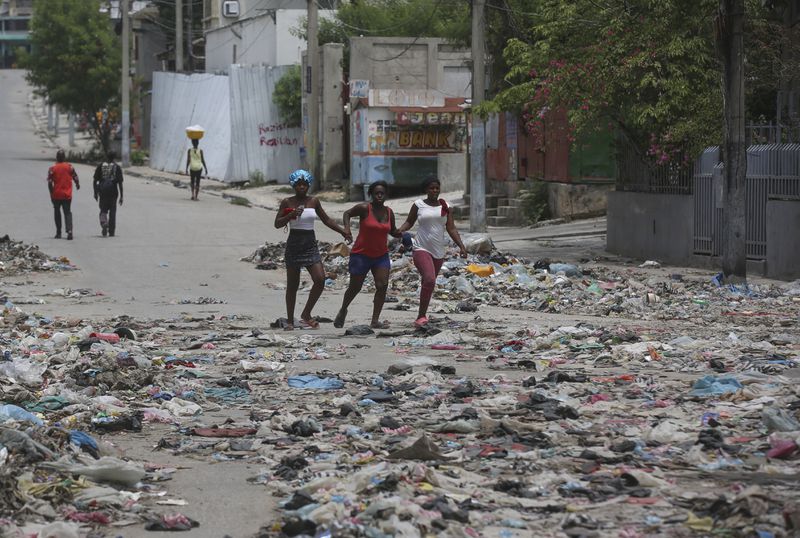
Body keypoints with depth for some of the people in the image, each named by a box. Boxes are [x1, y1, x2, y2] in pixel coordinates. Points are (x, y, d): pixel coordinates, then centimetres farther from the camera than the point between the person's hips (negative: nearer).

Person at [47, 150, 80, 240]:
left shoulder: (52, 169, -7)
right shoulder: (69, 167, -4)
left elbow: (49, 182, -10)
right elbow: (75, 177, -1)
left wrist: (51, 193, 0)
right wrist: (77, 185, 20)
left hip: (56, 195, -1)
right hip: (67, 195, 1)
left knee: (57, 212, 15)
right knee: (68, 213, 4)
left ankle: (58, 233, 18)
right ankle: (69, 230, -18)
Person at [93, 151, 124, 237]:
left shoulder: (100, 166, 4)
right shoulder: (117, 167, 0)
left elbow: (95, 181, 3)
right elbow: (120, 183, -4)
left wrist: (95, 193, 11)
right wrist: (121, 196, -1)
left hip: (103, 191, 0)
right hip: (113, 191, 0)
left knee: (103, 210, 10)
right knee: (112, 211, 9)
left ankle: (103, 222, -21)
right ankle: (111, 231, 10)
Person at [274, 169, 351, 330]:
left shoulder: (314, 201, 7)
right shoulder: (287, 202, -1)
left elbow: (326, 220, 17)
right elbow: (277, 224, -4)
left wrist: (342, 231, 10)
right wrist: (291, 215, -20)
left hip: (310, 245, 3)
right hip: (294, 244, -3)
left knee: (320, 279, -13)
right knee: (292, 285, 3)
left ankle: (306, 314, 1)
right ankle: (289, 320, 13)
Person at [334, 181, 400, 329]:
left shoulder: (389, 213, 4)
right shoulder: (364, 208, -11)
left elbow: (393, 231, 16)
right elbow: (347, 213, 2)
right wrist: (347, 227, -16)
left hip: (381, 256, 4)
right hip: (361, 254, -4)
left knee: (382, 286, -13)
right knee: (355, 287, 6)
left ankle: (375, 321, -10)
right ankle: (343, 310, 35)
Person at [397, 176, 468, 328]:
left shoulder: (445, 207, 7)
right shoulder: (419, 205, 1)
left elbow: (451, 229, 5)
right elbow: (409, 222, 12)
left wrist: (461, 246, -5)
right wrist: (400, 230, -9)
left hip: (438, 251, 4)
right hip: (421, 249, -4)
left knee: (428, 282, 12)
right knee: (429, 280, -22)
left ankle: (422, 315, 27)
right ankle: (422, 315, -17)